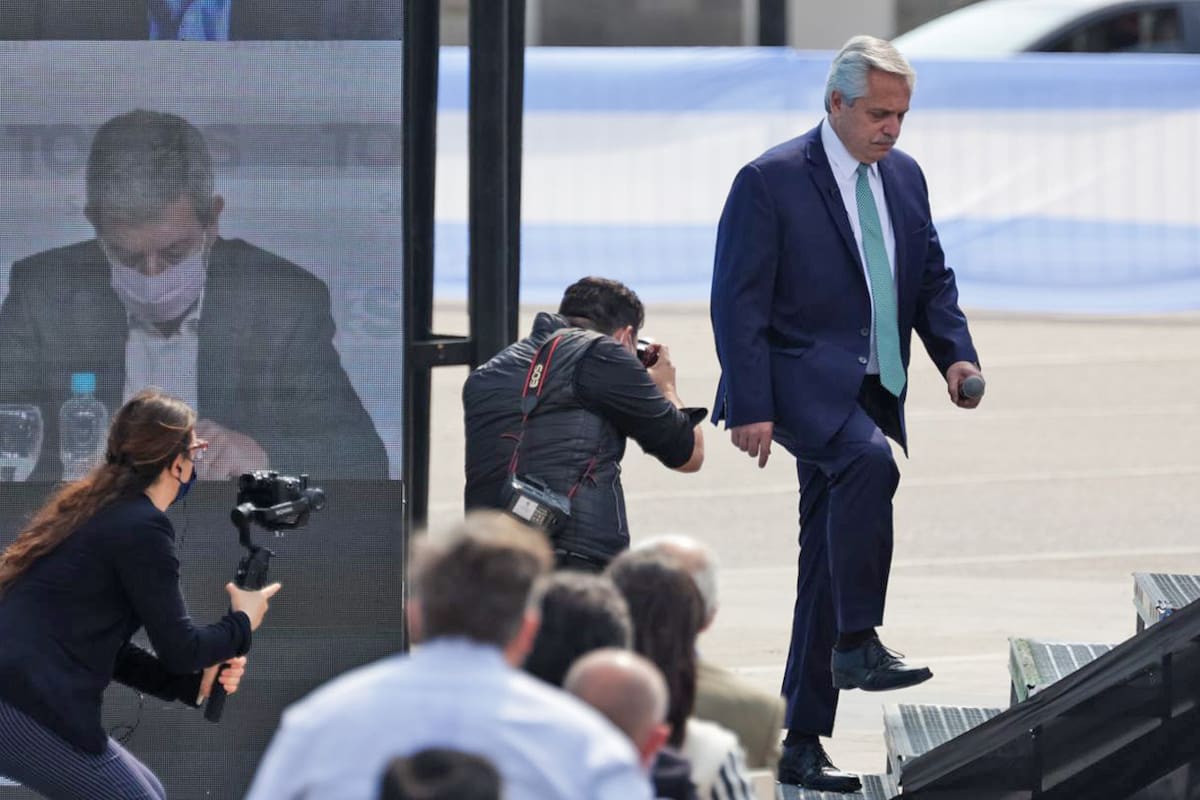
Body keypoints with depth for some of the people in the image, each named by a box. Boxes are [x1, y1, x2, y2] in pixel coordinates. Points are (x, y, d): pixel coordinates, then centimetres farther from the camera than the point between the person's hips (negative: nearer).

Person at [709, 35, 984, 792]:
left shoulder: (904, 177, 12)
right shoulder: (772, 181, -8)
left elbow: (933, 277, 18)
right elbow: (738, 300, -10)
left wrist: (956, 354, -1)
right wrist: (750, 407, -17)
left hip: (872, 392, 7)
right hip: (803, 382, -7)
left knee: (829, 568, 6)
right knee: (868, 460, -37)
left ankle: (803, 744, 10)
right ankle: (858, 645, -33)